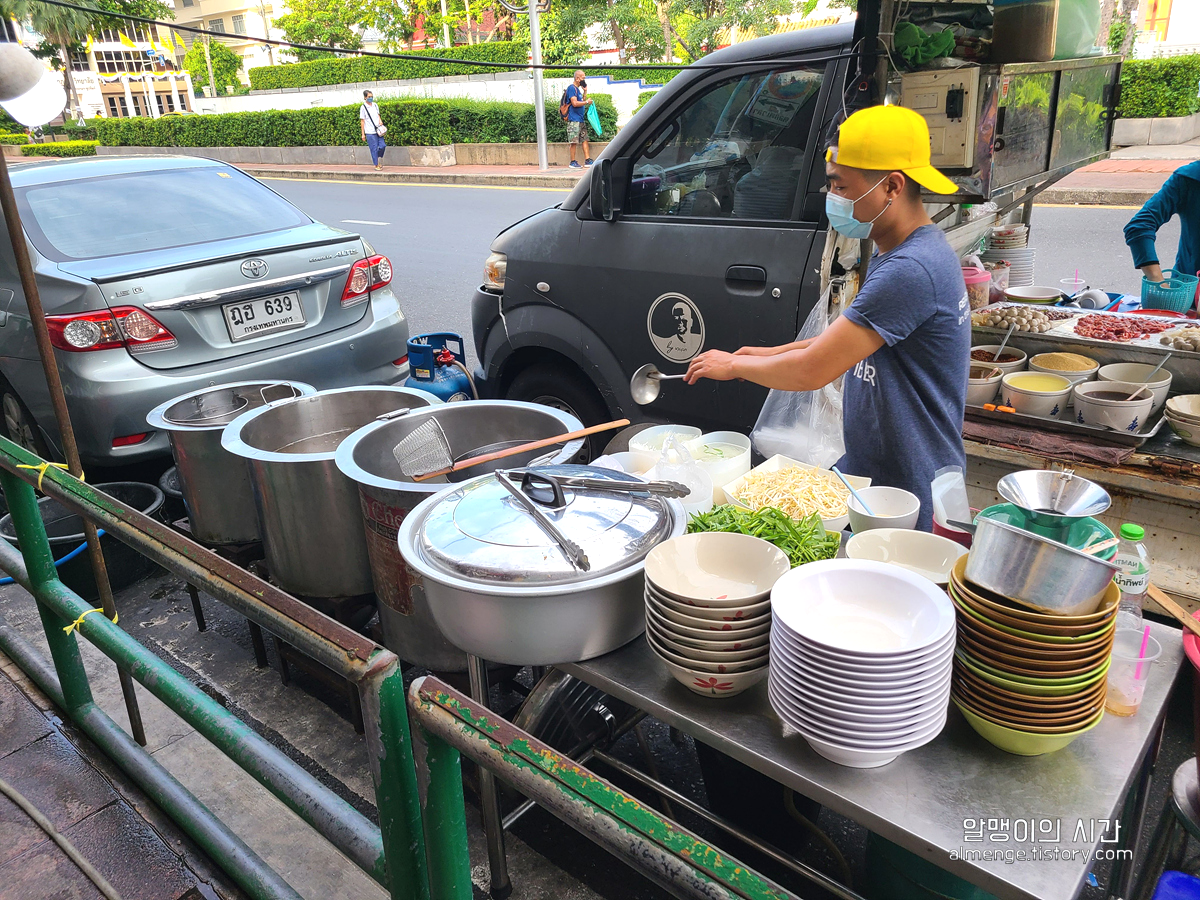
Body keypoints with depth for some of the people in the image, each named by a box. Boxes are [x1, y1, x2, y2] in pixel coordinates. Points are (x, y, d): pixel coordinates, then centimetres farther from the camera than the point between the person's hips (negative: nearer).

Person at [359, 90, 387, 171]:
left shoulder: (375, 105, 10)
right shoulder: (363, 107, -4)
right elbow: (362, 121, -2)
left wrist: (380, 120, -2)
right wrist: (363, 134, -4)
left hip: (378, 130, 4)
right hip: (370, 132, -4)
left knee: (382, 146, -4)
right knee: (374, 148, -2)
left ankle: (378, 157, 23)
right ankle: (376, 165, 9)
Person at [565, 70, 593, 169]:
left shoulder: (578, 88, 19)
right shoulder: (572, 88, -11)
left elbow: (582, 101, 21)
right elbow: (575, 103, -20)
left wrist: (585, 91, 11)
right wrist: (587, 102, -10)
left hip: (581, 119, 9)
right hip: (574, 119, -9)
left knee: (584, 139, 7)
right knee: (574, 141, -6)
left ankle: (587, 160, 7)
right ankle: (573, 162, -2)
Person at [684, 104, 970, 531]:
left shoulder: (910, 269, -27)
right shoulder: (904, 255, 9)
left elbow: (811, 371, -25)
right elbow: (845, 339, 21)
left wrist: (735, 365, -8)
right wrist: (771, 354, 10)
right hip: (867, 472, 9)